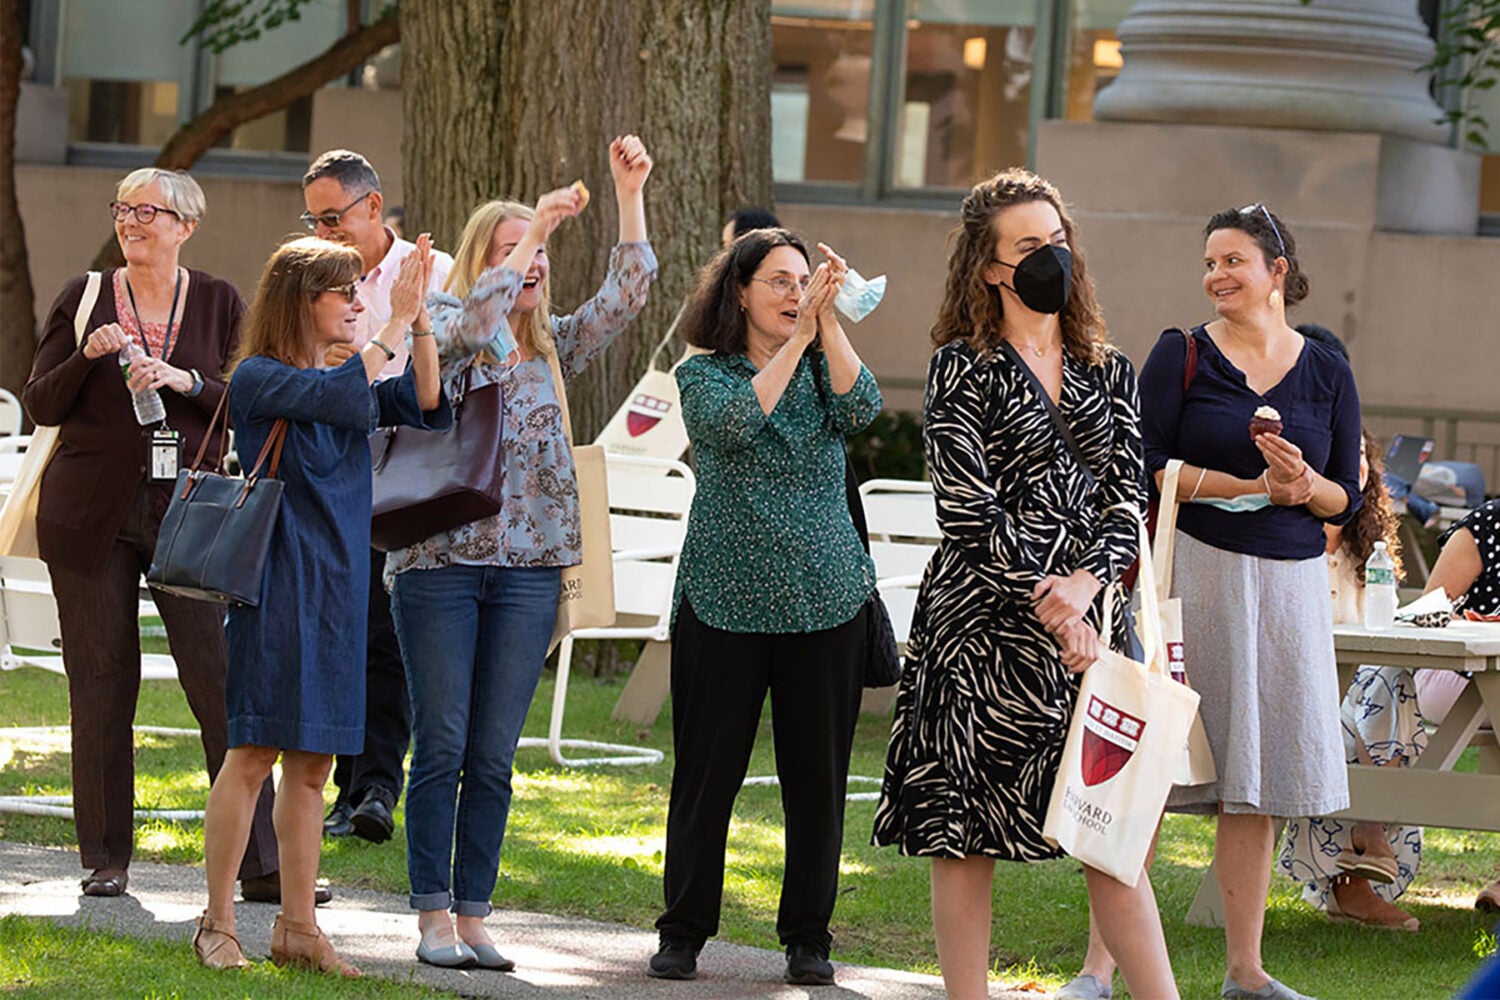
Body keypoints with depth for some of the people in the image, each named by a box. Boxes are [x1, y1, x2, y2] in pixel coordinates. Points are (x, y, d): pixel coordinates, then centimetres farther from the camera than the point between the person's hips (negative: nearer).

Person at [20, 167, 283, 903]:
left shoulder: (218, 304, 6)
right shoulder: (84, 299, 7)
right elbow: (41, 406, 4)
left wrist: (185, 381, -16)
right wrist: (87, 357, -13)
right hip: (92, 513, 1)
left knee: (225, 684, -8)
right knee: (101, 689, 3)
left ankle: (259, 866, -8)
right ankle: (106, 858, 13)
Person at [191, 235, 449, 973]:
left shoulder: (343, 377, 13)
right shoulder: (258, 378, -8)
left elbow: (426, 409, 4)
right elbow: (344, 394, -24)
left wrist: (421, 318, -6)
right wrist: (399, 320, -18)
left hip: (337, 593, 7)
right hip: (276, 587, -7)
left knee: (313, 762, 7)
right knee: (254, 756, -6)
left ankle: (298, 927, 11)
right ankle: (217, 925, 2)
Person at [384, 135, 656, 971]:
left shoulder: (555, 346, 14)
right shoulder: (444, 332, 2)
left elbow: (625, 297, 3)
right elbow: (475, 318, -20)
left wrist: (631, 196, -5)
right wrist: (538, 228, -21)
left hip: (529, 567, 4)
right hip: (439, 561, -3)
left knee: (493, 757, 4)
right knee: (441, 748, -2)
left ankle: (474, 918, 9)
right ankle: (434, 919, 3)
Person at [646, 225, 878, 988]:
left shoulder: (820, 368, 9)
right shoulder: (703, 375, 2)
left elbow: (859, 409, -11)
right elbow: (735, 422, -18)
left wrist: (828, 321, -16)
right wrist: (797, 340, -18)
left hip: (824, 601, 2)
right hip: (727, 601, -2)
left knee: (817, 777, 4)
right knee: (708, 773, 1)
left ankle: (808, 936, 14)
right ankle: (683, 932, 13)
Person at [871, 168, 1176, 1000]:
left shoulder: (1105, 372, 14)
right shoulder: (963, 368, -2)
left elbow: (1128, 494, 7)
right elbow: (966, 508, -9)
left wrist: (1085, 583, -11)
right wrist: (1049, 604, -13)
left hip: (1091, 619, 4)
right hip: (986, 621, -4)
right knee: (965, 833, -1)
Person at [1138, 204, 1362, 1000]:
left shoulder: (1327, 372, 10)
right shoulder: (1183, 354, 2)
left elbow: (1348, 498, 11)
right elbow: (1144, 466, -6)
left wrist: (1305, 485, -12)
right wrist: (1252, 488, -13)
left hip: (1290, 582, 3)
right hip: (1195, 569, -3)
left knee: (1256, 782, 7)